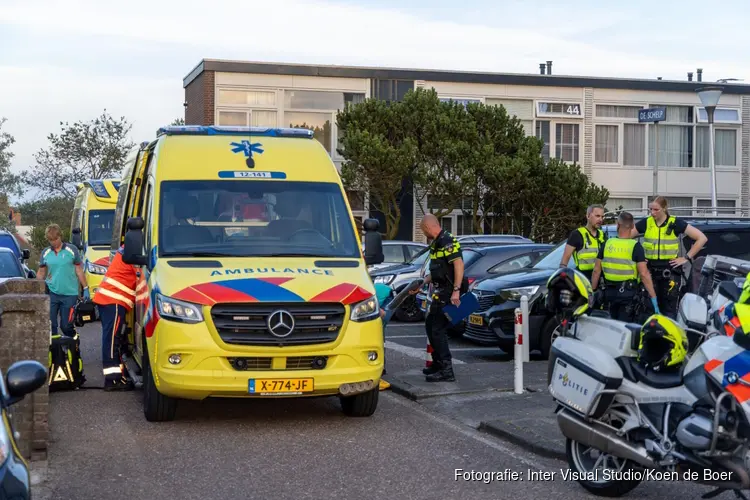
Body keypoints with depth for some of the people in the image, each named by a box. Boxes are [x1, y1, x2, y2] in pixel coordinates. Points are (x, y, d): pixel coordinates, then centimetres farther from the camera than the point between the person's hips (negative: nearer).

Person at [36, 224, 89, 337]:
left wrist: (85, 289, 2)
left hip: (69, 295, -2)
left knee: (66, 325, 0)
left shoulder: (71, 250, 0)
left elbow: (79, 271, 4)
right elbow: (41, 273, 13)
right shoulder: (45, 252, 7)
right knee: (50, 325, -3)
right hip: (51, 293, 2)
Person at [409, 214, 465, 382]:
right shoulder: (437, 243, 17)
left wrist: (456, 290, -29)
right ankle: (438, 364, 28)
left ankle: (446, 371, -9)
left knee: (438, 330, -11)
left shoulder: (447, 241, -16)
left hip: (449, 292, -11)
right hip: (441, 292, 11)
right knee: (430, 325, 19)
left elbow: (459, 264, -25)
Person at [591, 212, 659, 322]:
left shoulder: (607, 244, 0)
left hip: (610, 292, 4)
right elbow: (644, 274, -17)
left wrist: (592, 291, 13)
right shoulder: (635, 247, -11)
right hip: (628, 292, -4)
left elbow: (596, 270, 3)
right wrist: (653, 297, -14)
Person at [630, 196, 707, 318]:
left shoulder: (675, 223, -3)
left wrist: (687, 258, -6)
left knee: (669, 309, -5)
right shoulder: (646, 223, 4)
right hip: (650, 269, 3)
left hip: (670, 270, -3)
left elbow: (702, 238, -4)